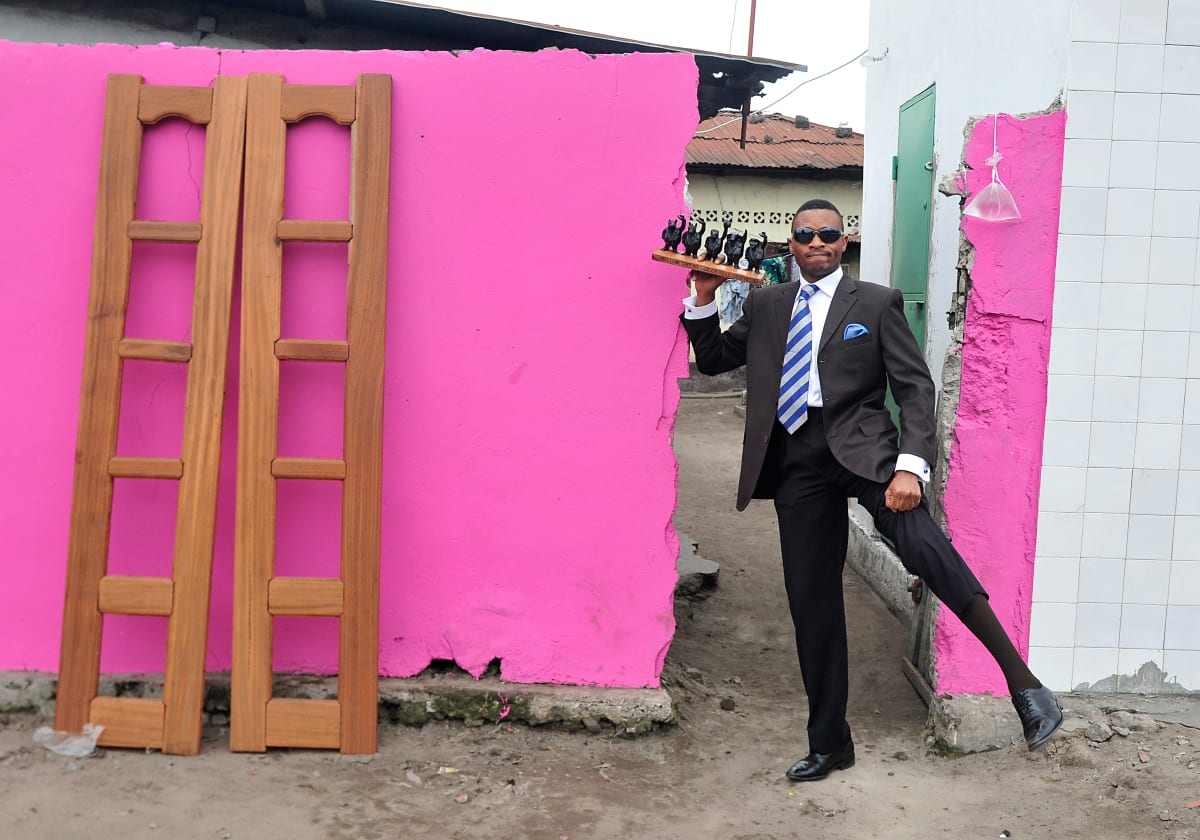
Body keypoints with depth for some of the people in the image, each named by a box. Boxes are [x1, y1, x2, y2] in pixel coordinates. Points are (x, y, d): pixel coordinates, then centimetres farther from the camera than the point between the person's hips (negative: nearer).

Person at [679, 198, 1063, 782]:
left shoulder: (876, 304, 5)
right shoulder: (765, 306, 16)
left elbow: (915, 387, -1)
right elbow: (712, 360, 23)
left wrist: (911, 466, -15)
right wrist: (704, 298, 7)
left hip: (861, 446, -3)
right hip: (796, 464, 4)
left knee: (921, 544, -31)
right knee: (811, 604, 6)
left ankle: (1022, 682, -22)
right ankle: (829, 744, 20)